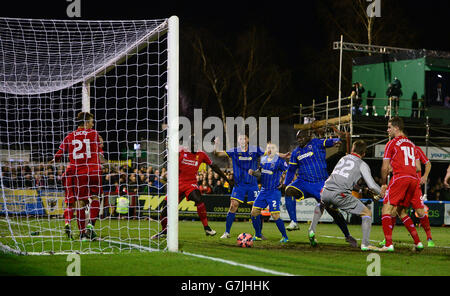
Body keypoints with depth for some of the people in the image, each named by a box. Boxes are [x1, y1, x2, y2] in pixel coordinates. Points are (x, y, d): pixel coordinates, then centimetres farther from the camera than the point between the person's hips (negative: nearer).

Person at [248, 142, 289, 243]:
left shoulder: (279, 161, -11)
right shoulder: (263, 159, 10)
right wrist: (253, 172, 1)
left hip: (274, 191, -7)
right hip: (263, 190, 7)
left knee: (275, 216, -11)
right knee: (254, 212, 1)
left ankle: (285, 237, 4)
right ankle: (258, 235, 15)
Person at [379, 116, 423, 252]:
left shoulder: (392, 143, 2)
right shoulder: (411, 144, 21)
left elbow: (385, 167, 1)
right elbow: (418, 168, 19)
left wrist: (383, 185, 10)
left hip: (399, 178, -7)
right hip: (413, 179, 7)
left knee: (386, 209, -7)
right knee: (401, 211, 19)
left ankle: (389, 244, -22)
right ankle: (417, 242, 13)